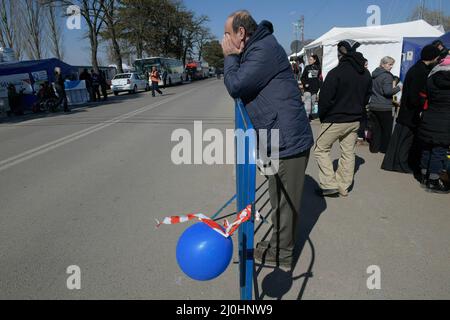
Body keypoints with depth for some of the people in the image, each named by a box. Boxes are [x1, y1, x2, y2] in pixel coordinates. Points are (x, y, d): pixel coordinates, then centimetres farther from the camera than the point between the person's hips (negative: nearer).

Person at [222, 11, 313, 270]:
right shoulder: (256, 50, 17)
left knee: (285, 201, 4)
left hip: (288, 141, -10)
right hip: (283, 139, 10)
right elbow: (240, 86, 18)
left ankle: (281, 254, 21)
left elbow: (235, 87, -19)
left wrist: (230, 56, -5)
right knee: (281, 198, 22)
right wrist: (234, 57, 8)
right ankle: (279, 242, 40)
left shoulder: (265, 49, -16)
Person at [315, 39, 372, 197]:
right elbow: (366, 97, 14)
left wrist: (322, 116, -1)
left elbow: (325, 98, -16)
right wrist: (356, 111, 18)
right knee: (348, 153, 12)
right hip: (355, 121, 7)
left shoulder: (336, 72, -17)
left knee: (321, 149, 5)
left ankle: (330, 185, 0)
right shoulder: (366, 74, 7)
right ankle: (343, 187, 20)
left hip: (335, 120, -7)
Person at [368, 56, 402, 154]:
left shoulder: (374, 74, 11)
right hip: (384, 107, -7)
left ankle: (374, 148, 14)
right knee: (386, 129, 6)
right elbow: (387, 91, -21)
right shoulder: (387, 76, -13)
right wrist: (398, 88, -7)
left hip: (373, 106, 7)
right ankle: (384, 148, 12)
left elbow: (370, 89, 19)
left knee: (375, 128, 11)